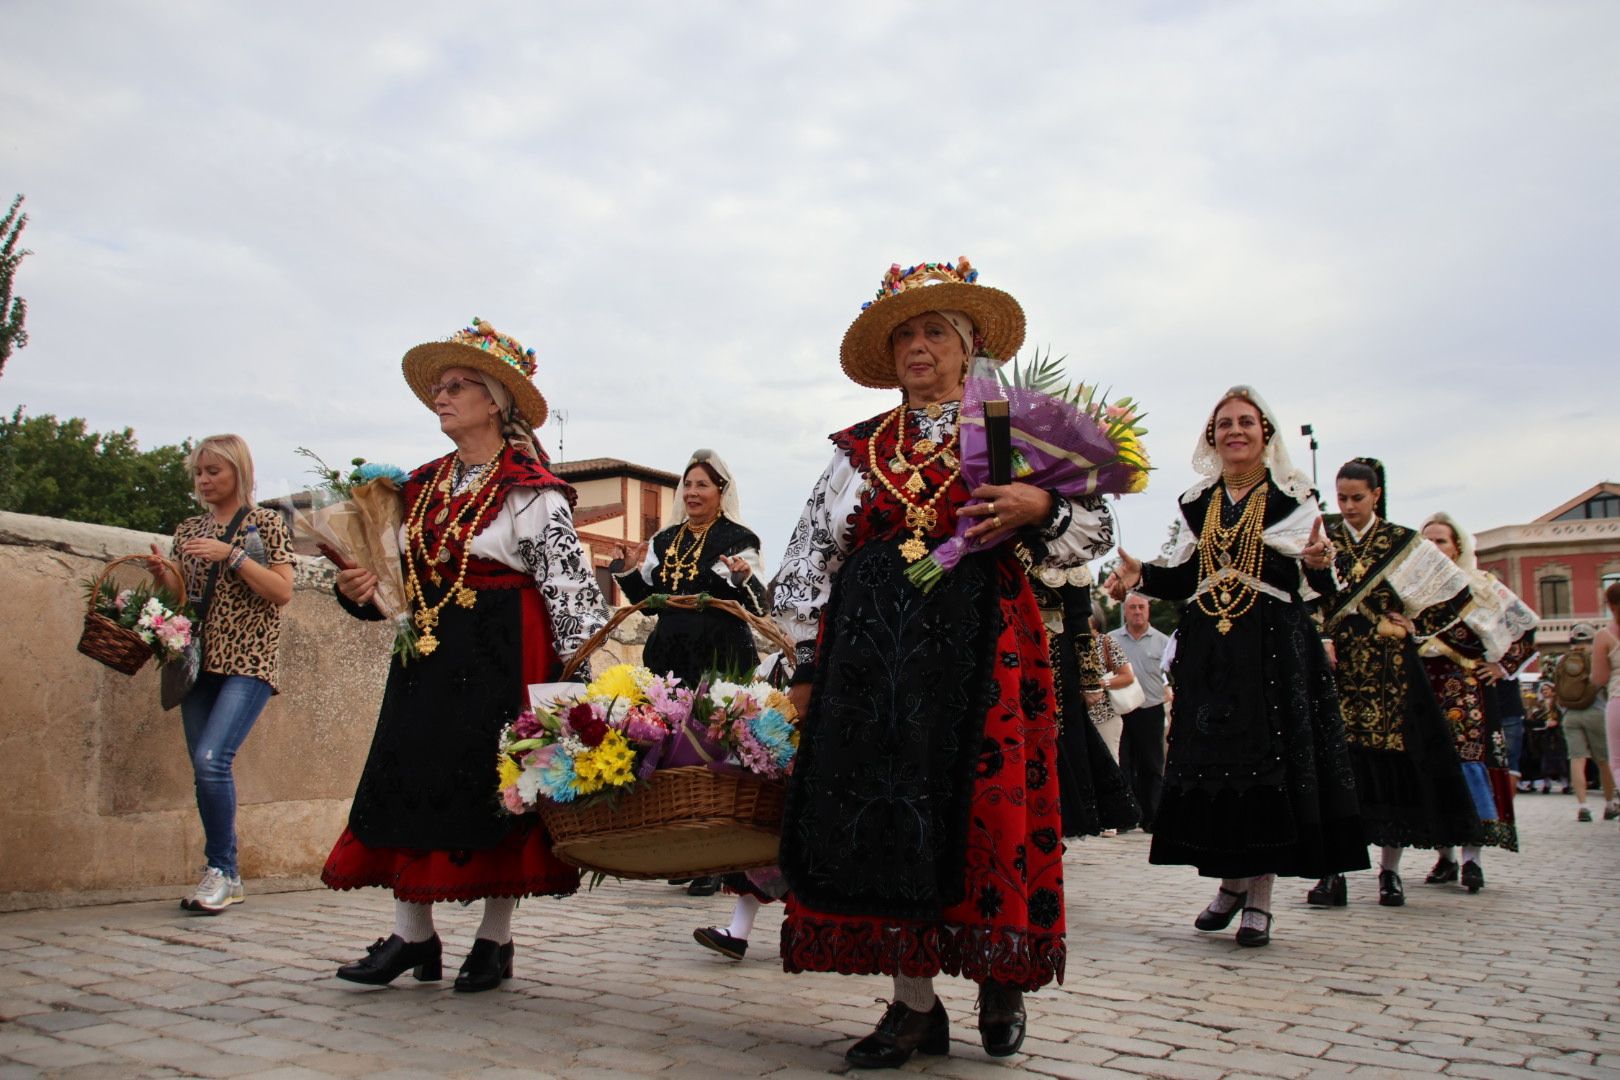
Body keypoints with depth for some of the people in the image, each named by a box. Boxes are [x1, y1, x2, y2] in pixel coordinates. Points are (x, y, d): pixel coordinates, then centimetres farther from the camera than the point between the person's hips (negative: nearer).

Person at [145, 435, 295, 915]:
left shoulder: (266, 523, 2)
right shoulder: (189, 530, 17)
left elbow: (282, 591, -8)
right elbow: (182, 596, 18)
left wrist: (231, 555, -15)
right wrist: (162, 574, -2)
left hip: (248, 661, -6)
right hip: (199, 659, 6)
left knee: (212, 758, -19)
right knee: (204, 767, 3)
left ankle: (220, 870, -5)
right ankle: (224, 878, 14)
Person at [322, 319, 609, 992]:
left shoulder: (531, 491, -6)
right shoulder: (422, 487, 14)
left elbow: (571, 587, -9)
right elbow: (403, 578, 20)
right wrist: (361, 589, -1)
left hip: (504, 657, -6)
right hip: (427, 658, 6)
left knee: (497, 788, 0)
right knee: (411, 781, 4)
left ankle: (495, 939, 15)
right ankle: (413, 935, 15)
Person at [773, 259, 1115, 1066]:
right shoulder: (859, 448, 15)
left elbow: (1096, 527, 8)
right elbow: (808, 558, 14)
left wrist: (1039, 508, -13)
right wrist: (808, 662, 7)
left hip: (981, 643, -2)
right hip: (871, 645, 2)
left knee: (985, 811, -4)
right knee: (886, 815, -1)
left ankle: (1001, 982, 18)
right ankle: (915, 1004, 9)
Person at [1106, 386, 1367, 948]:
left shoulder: (1292, 496, 3)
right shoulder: (1196, 502, 13)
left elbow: (1317, 584, -2)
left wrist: (1318, 562, -24)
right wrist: (1141, 576, -2)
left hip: (1274, 646, -3)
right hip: (1207, 649, 4)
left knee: (1269, 757, -5)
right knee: (1209, 757, 3)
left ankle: (1260, 895, 6)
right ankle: (1232, 880, 20)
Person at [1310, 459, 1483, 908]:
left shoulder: (1404, 543, 6)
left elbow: (1449, 594, 8)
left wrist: (1412, 627, 0)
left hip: (1390, 671, 0)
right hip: (1339, 668, 0)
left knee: (1394, 761, 0)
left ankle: (1390, 869, 10)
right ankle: (1334, 870, -5)